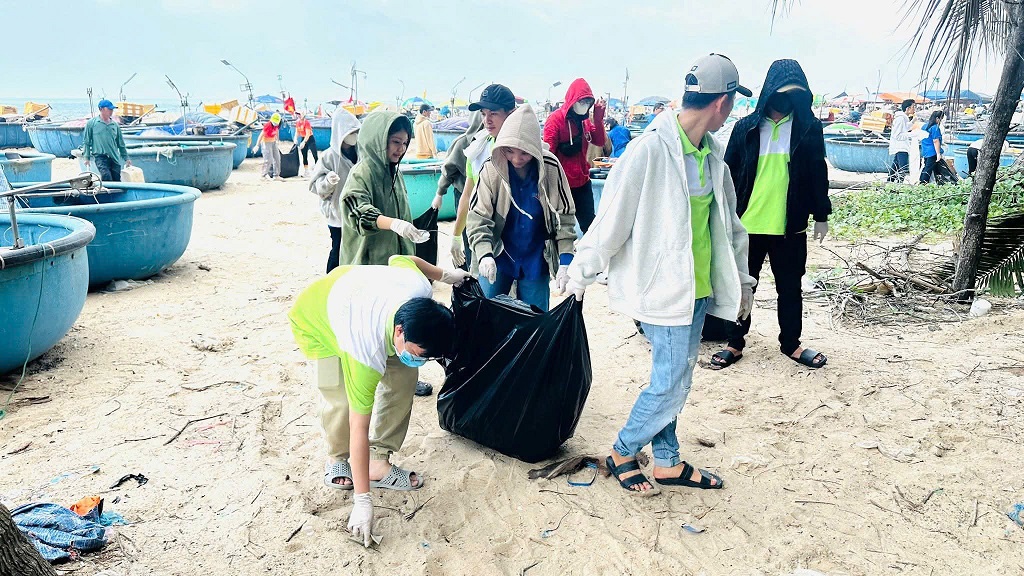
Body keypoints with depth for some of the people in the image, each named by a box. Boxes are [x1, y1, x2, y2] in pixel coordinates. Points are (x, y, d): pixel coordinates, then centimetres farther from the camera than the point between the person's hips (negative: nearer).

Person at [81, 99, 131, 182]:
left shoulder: (115, 125, 14)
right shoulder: (91, 123, 4)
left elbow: (121, 144, 20)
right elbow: (86, 142, 6)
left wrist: (126, 158, 20)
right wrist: (87, 157, 0)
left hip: (115, 158, 4)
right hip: (100, 157, -4)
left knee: (117, 180, 2)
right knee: (106, 177, -24)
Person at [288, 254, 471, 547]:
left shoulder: (419, 287, -32)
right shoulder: (367, 354, -42)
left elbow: (399, 258, -7)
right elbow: (359, 429, -36)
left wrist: (445, 274, 7)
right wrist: (362, 500, -31)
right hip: (314, 321, -6)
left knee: (403, 377, -9)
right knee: (341, 400, -19)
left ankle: (379, 463, 2)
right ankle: (337, 459, 12)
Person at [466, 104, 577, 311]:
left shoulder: (551, 168, -13)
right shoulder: (492, 168, -14)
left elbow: (565, 218, -6)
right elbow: (478, 217, -12)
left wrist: (566, 261, -14)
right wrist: (484, 255, -28)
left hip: (536, 261, 0)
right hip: (498, 259, 0)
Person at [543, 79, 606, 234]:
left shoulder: (584, 119, 9)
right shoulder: (555, 119, -12)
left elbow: (600, 141, 2)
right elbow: (548, 152, -13)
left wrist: (598, 117, -9)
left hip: (582, 181, 6)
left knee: (589, 223, 11)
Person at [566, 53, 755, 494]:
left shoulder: (711, 153, 7)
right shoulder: (651, 150, -19)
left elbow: (729, 221, 18)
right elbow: (611, 219, -15)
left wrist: (741, 277, 24)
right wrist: (580, 275, -8)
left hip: (698, 289, 8)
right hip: (662, 288, -7)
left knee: (676, 380, 16)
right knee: (670, 384, -2)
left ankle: (668, 462, 31)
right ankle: (622, 453, 20)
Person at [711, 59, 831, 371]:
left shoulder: (808, 127, 1)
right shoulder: (746, 127, 0)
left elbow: (818, 173, 6)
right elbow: (729, 173, 3)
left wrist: (821, 215, 5)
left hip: (790, 227, 0)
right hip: (747, 225, 0)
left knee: (790, 287, 12)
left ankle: (791, 343, 29)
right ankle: (735, 344, 24)